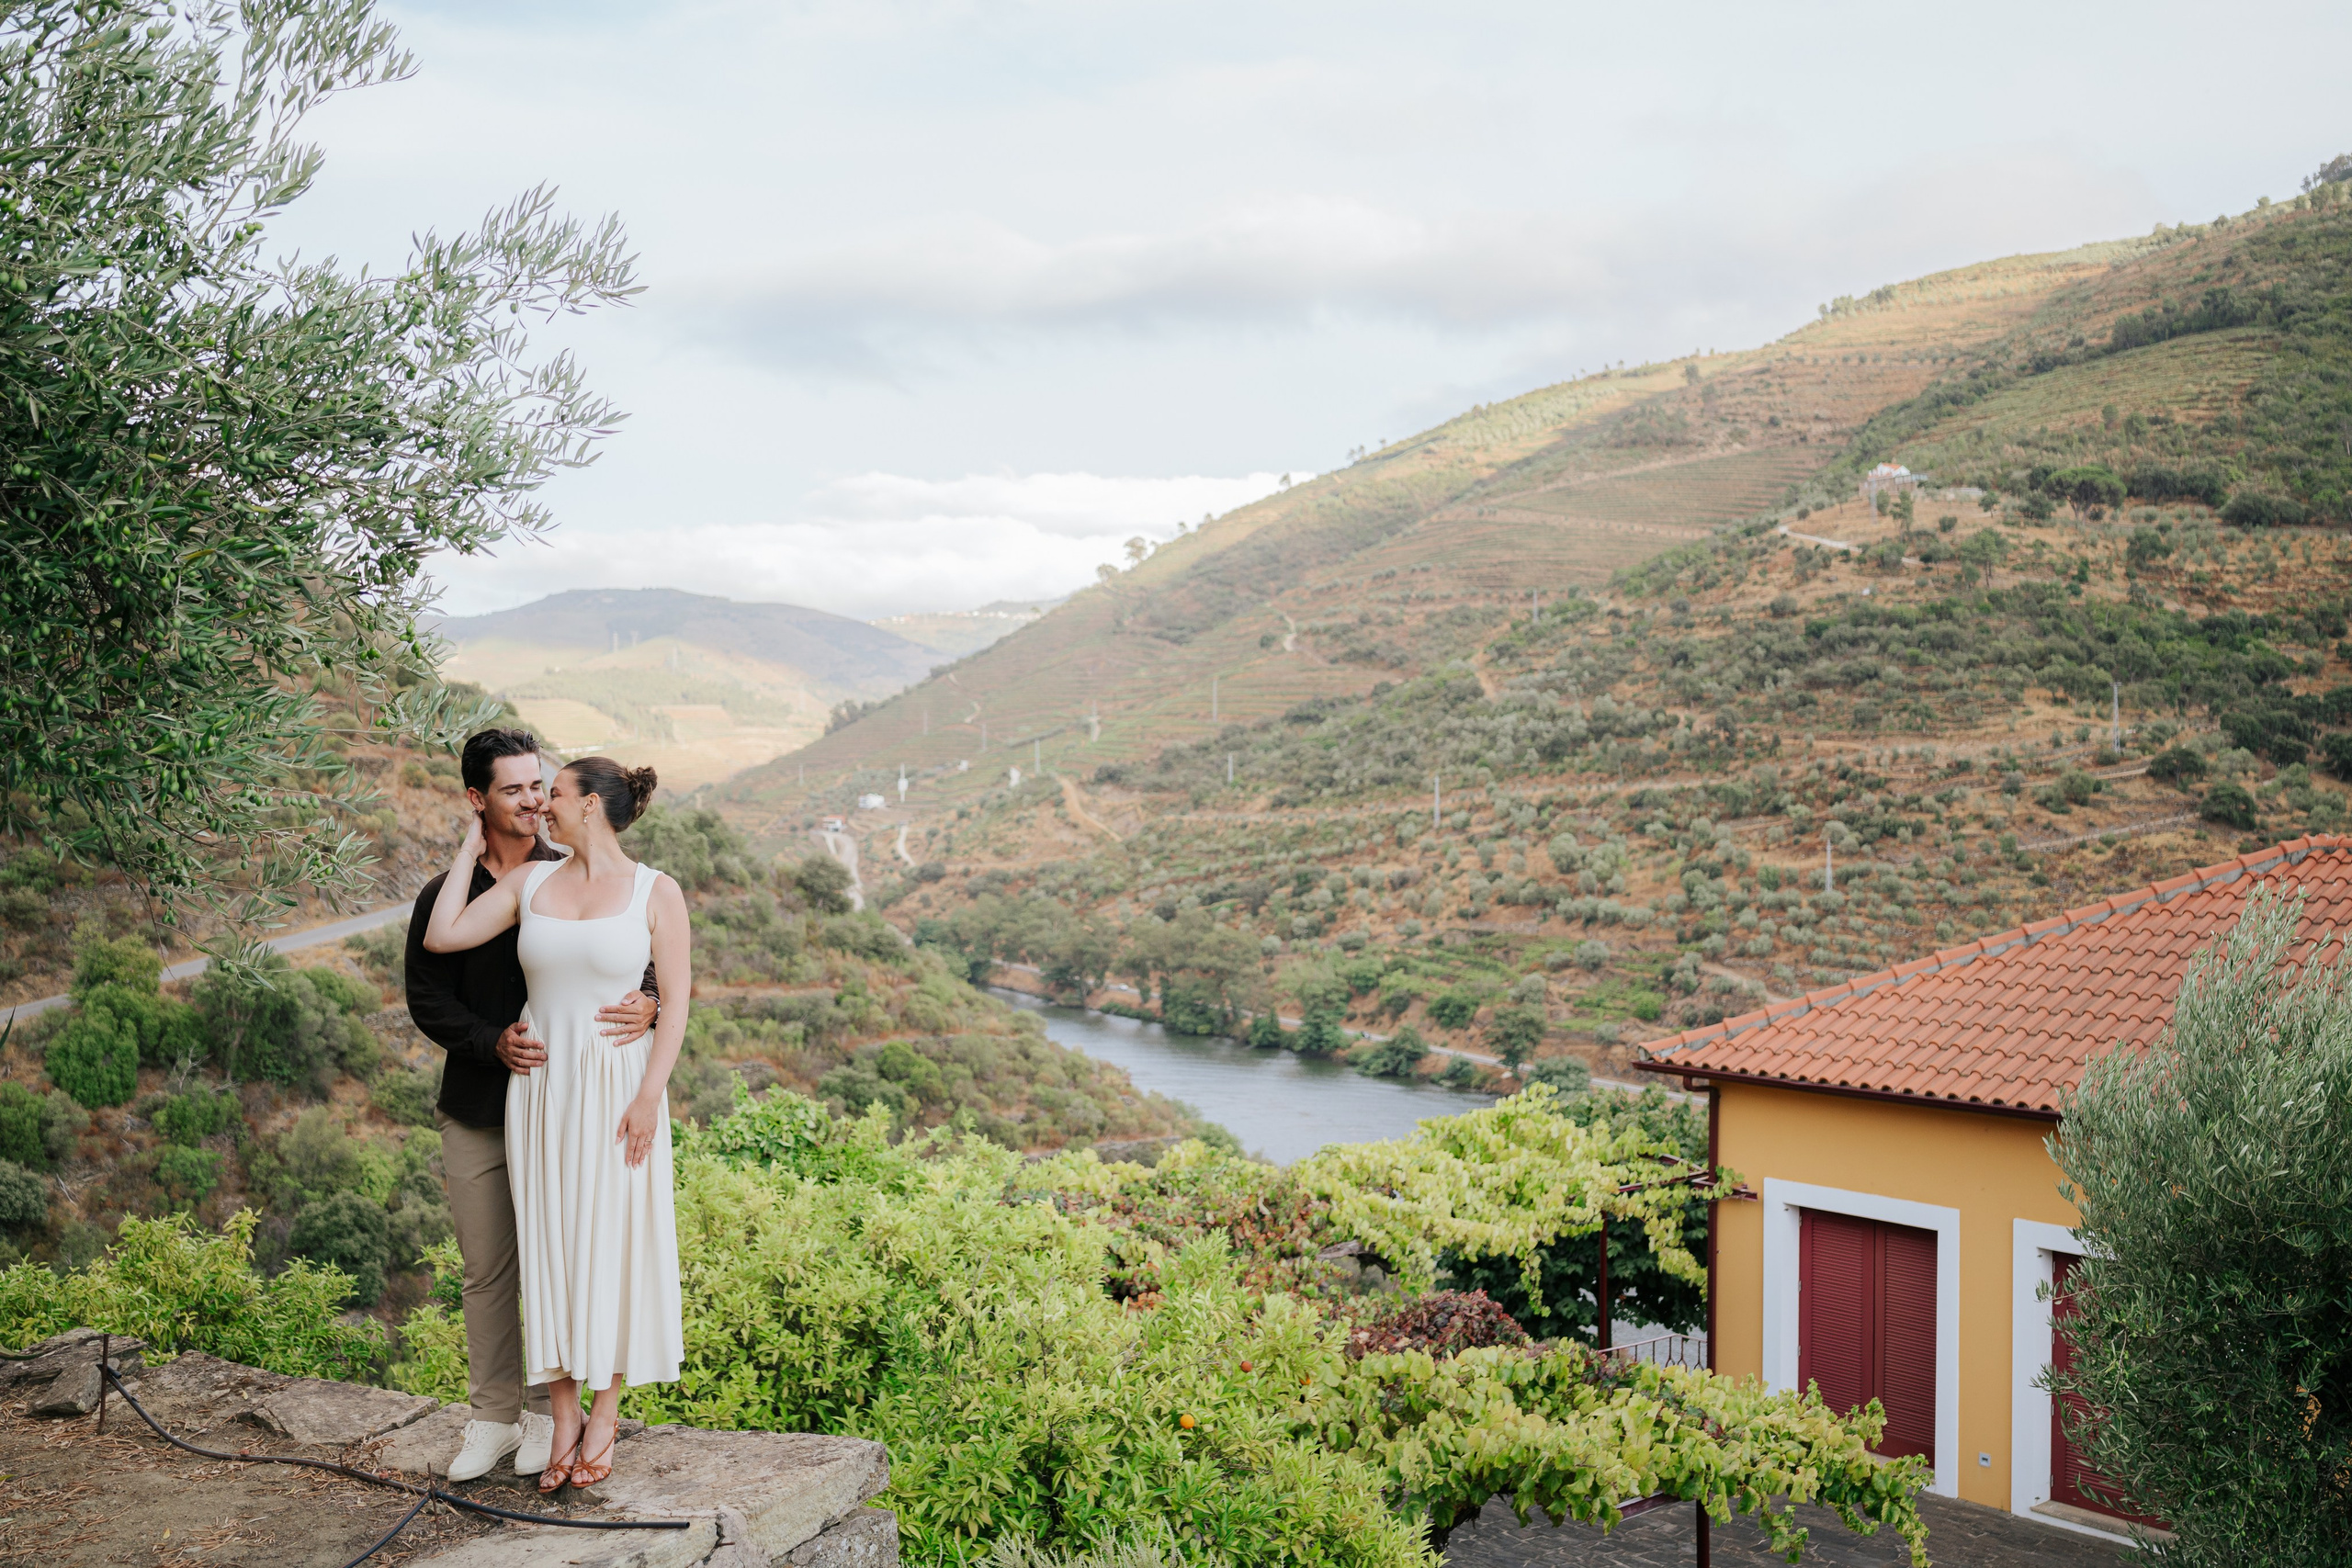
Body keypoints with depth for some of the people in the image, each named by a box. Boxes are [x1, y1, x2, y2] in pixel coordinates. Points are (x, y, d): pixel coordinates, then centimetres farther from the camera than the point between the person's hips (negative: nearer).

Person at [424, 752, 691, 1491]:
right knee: (548, 1247, 6)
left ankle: (606, 1413, 19)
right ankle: (563, 1420, 17)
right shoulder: (529, 882, 6)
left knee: (615, 1245, 3)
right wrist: (469, 850, 4)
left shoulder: (657, 892, -5)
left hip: (618, 1090, -3)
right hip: (541, 1090, 3)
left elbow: (676, 1003, -7)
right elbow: (440, 938, -2)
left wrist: (649, 1096, -14)